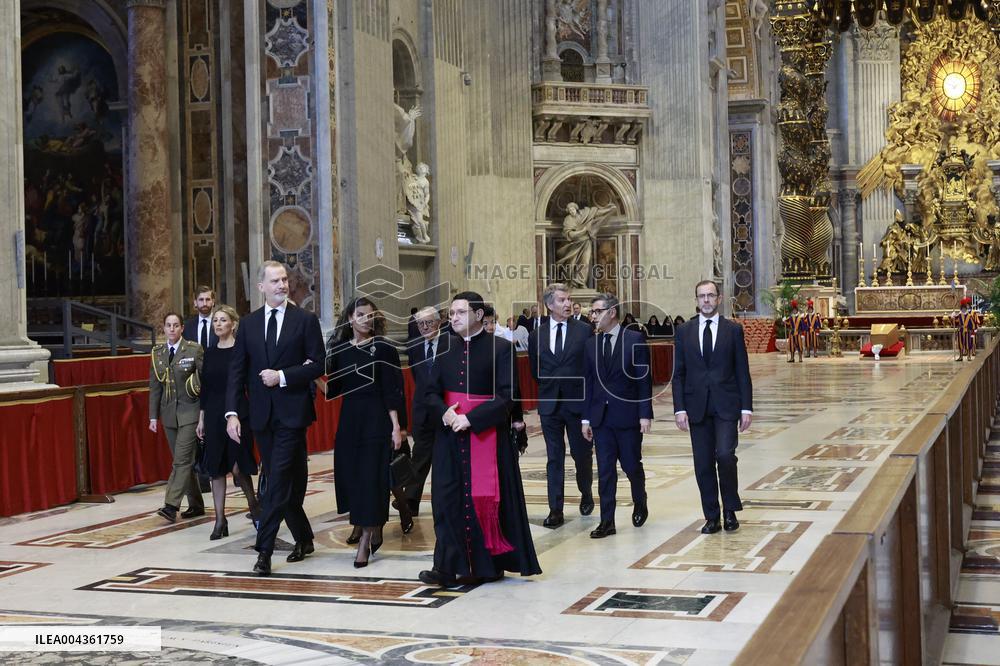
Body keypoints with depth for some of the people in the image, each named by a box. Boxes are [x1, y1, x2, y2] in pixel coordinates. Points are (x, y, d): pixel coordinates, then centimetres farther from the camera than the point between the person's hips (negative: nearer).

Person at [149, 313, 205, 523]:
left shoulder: (194, 349, -5)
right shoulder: (157, 353, 8)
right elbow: (155, 386, 10)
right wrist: (153, 415, 6)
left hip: (190, 412, -5)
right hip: (169, 412, 5)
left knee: (182, 460, -12)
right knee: (183, 460, 10)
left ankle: (171, 506, -15)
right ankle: (196, 505, 19)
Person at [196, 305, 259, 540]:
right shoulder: (210, 353, 9)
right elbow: (205, 387, 12)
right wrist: (201, 418, 11)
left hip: (238, 412, -4)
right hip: (214, 414, 4)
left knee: (238, 467, -3)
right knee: (216, 467, 4)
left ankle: (253, 504, 24)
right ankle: (220, 520, 10)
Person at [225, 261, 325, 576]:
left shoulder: (305, 320, -1)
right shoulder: (248, 324, 8)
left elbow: (318, 364, -4)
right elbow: (237, 371, 5)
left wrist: (282, 376, -14)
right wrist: (232, 412, -5)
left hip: (291, 412, -4)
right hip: (262, 416, 4)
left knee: (278, 481, -10)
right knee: (285, 481, 11)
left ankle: (264, 550, -8)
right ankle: (303, 538, 26)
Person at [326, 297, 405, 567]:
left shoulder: (383, 348, -4)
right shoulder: (340, 349, 8)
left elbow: (392, 390, -7)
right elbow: (333, 389, 9)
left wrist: (396, 427, -12)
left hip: (376, 419, -5)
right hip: (349, 419, 5)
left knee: (372, 476, -4)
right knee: (350, 474, 6)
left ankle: (366, 539, 1)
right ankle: (373, 531, 23)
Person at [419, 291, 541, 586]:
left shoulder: (500, 348, -7)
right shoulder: (446, 349, 8)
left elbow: (505, 395, -13)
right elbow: (431, 392, 8)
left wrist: (471, 418, -20)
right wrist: (445, 413, -13)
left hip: (487, 434, -4)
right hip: (450, 436, 4)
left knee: (486, 497, 3)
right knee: (448, 498, 0)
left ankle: (489, 563, 16)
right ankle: (448, 567, 4)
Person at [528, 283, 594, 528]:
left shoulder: (584, 331, -3)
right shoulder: (536, 336, 3)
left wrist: (590, 396, 0)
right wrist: (548, 389, 9)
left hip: (577, 402, -1)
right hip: (549, 405, 1)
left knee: (582, 453, 9)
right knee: (554, 458, 4)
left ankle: (586, 495, 34)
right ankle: (555, 510, 8)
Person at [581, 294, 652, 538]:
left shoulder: (635, 340, -5)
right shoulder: (592, 344, 8)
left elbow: (644, 379, -6)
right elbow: (589, 382, 9)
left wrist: (645, 414, -11)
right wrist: (586, 418, 6)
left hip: (628, 415, -4)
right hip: (601, 417, 4)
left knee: (632, 466, 6)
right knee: (605, 470, 2)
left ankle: (640, 504, 33)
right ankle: (607, 522, 6)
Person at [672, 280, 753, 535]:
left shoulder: (733, 330, 4)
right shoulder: (684, 332, 7)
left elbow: (743, 372, 3)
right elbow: (678, 374, 6)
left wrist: (746, 407, -3)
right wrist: (679, 408, -3)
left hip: (726, 405, -2)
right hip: (697, 406, 2)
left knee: (725, 455, -16)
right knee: (703, 464, 4)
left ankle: (730, 511, 3)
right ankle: (711, 517, 13)